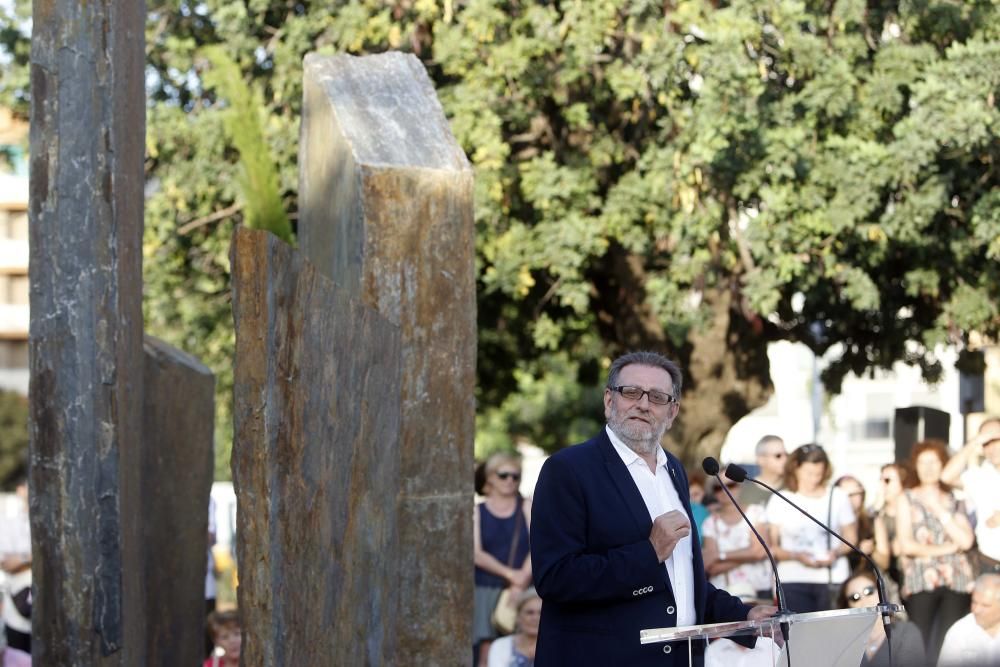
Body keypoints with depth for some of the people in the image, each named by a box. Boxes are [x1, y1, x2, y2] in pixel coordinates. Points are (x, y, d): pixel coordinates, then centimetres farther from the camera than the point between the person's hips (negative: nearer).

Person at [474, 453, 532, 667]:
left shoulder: (526, 507, 8)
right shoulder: (478, 512, 8)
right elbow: (476, 554, -1)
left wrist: (521, 580, -14)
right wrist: (509, 573, -14)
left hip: (522, 592, 0)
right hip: (487, 589, 0)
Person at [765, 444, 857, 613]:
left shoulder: (837, 497, 9)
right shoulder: (779, 501, 6)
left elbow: (851, 538, 13)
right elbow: (771, 547, 3)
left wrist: (836, 553, -8)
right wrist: (797, 556, -14)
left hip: (833, 580, 1)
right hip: (793, 579, -1)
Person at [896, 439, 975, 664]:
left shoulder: (953, 500, 16)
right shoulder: (907, 499, 9)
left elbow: (966, 541, 0)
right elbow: (906, 545, -3)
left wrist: (939, 509, 0)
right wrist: (944, 549, 0)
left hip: (956, 580, 2)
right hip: (921, 582, -2)